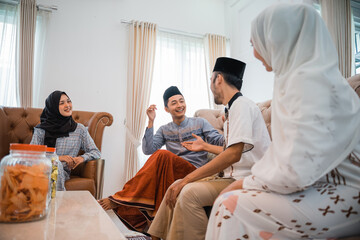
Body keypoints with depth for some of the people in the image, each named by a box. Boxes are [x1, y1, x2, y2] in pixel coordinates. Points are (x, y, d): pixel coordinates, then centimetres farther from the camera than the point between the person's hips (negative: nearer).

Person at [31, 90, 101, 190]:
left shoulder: (79, 129, 10)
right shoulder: (41, 130, 8)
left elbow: (96, 152, 11)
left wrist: (82, 158, -11)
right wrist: (58, 157, -12)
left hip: (63, 171, 0)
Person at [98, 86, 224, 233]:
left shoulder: (200, 123, 11)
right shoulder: (164, 130, 17)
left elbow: (220, 142, 1)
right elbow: (148, 150, 1)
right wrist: (151, 122, -5)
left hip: (194, 173, -3)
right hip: (173, 173, 4)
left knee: (163, 155, -31)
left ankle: (120, 199, -27)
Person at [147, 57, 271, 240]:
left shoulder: (241, 105, -13)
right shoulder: (232, 108, 16)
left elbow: (233, 154, -25)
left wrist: (187, 179, -24)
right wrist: (205, 146, 34)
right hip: (233, 176, 9)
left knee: (189, 192, -27)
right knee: (177, 187, 2)